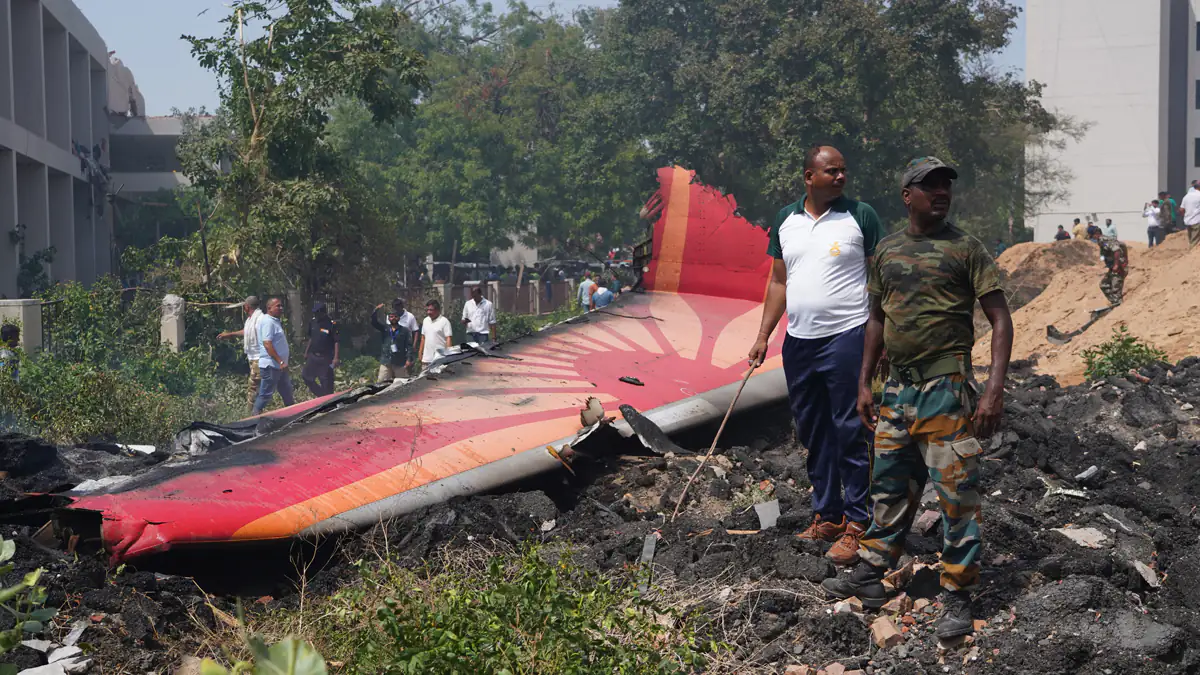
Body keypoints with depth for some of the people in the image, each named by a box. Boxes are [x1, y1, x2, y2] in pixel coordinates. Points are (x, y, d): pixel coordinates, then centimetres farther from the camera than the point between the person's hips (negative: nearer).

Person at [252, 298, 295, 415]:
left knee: (287, 392, 18)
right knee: (266, 394, -4)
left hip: (279, 366, 10)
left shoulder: (274, 321, 14)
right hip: (271, 365, -10)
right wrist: (280, 362, -27)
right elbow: (267, 344, -26)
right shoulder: (268, 322, -18)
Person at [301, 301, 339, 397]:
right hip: (313, 356, 6)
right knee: (306, 377, 9)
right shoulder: (312, 322, 3)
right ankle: (322, 395, 23)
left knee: (326, 383, 1)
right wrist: (306, 352, 18)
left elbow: (336, 342, -14)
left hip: (326, 358, -6)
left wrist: (336, 358, -19)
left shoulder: (332, 324, -15)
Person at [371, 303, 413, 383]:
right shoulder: (384, 328, 9)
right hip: (385, 362, 2)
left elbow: (409, 346, -1)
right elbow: (374, 322, -3)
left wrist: (409, 359, -10)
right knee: (380, 383, -2)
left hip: (400, 363, -2)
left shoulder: (405, 330, 2)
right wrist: (376, 310, -18)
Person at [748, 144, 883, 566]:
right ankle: (826, 517, 22)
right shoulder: (785, 220, 11)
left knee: (851, 433, -5)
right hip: (799, 341, 5)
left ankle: (857, 524, 0)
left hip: (847, 336, -5)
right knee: (813, 434, 11)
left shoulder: (861, 216, -2)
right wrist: (763, 336, 11)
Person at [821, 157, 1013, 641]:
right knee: (890, 486, 15)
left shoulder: (965, 248, -4)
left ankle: (958, 599, 7)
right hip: (897, 386, 5)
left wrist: (995, 391, -17)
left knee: (955, 493, -2)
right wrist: (864, 383, 16)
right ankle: (870, 576, 28)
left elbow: (1000, 319, -7)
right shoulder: (887, 251, 11)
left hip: (946, 387, -5)